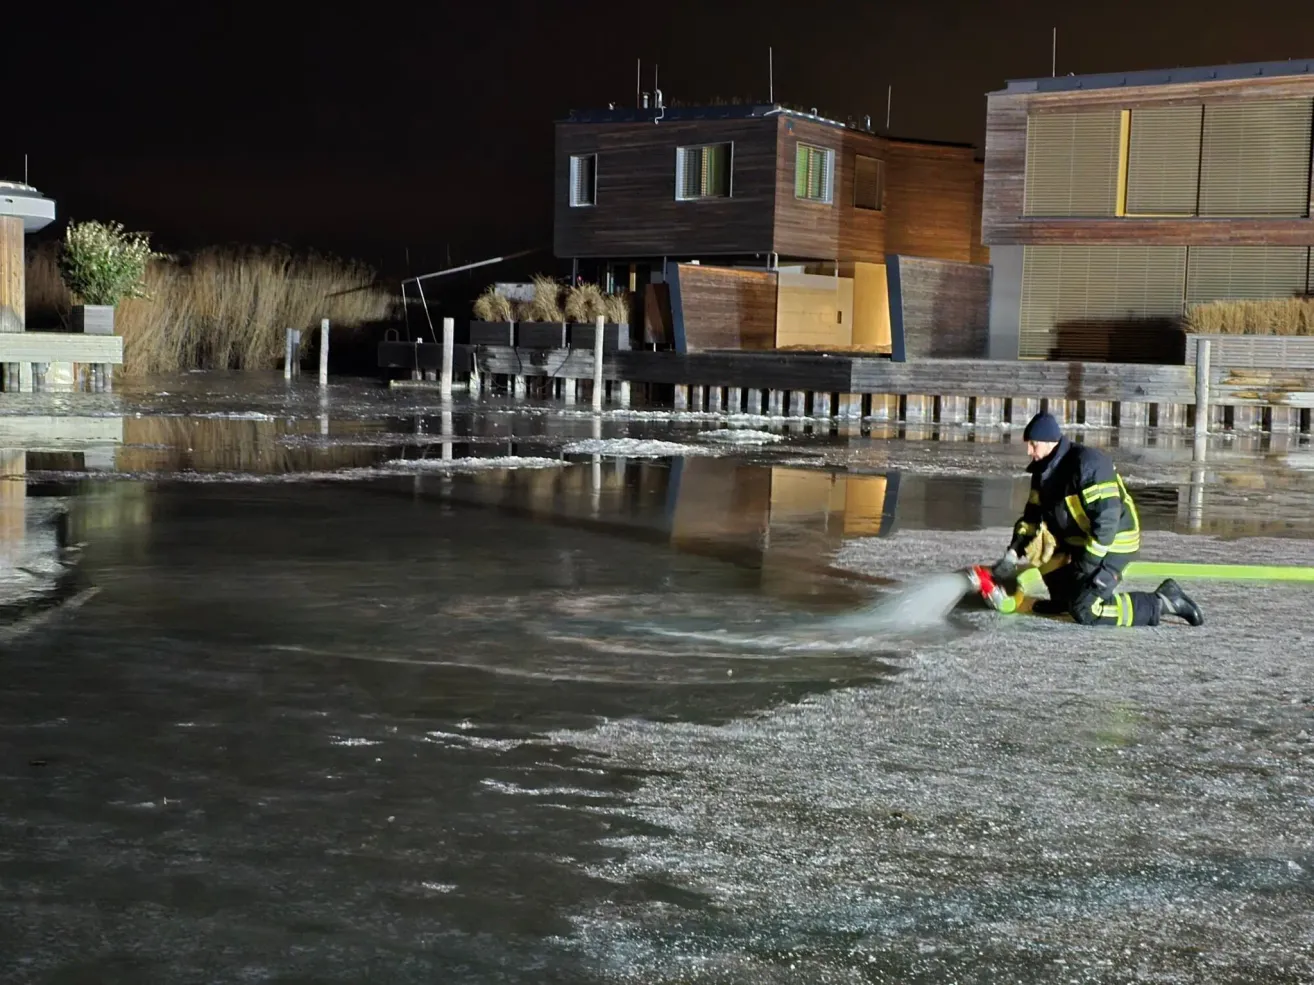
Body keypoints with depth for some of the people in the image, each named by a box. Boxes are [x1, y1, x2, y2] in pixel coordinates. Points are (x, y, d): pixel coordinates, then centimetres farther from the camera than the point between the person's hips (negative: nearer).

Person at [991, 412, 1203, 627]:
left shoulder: (1088, 464, -26)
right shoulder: (1044, 470, 3)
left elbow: (1107, 517, -29)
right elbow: (1033, 515, 11)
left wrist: (1087, 563, -26)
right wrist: (1014, 553, -2)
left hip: (1111, 544, -9)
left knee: (1084, 610, -18)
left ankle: (1162, 603, -9)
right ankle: (1063, 599, 23)